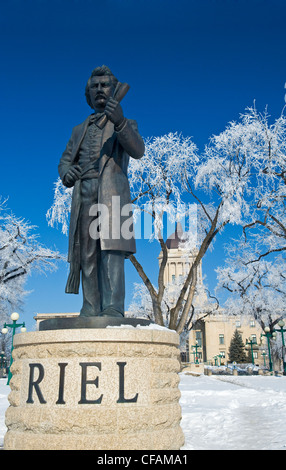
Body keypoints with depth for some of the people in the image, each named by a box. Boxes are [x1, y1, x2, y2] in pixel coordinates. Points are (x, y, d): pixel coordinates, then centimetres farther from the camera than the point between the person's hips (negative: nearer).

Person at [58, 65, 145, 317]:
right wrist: (67, 172, 0)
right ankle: (90, 310, -2)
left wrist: (119, 122, -22)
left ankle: (113, 309, -21)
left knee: (112, 249, -17)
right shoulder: (80, 130, 29)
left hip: (112, 192, -4)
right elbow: (64, 161, 26)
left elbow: (138, 151, -4)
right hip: (84, 195, 4)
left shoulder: (126, 124, 17)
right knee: (86, 254, -3)